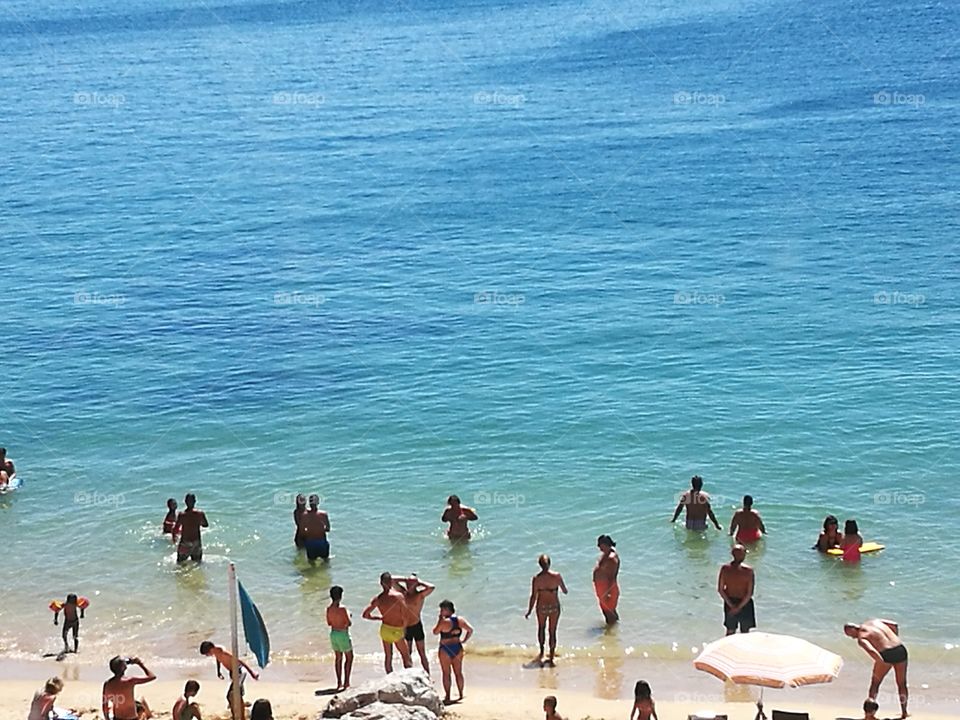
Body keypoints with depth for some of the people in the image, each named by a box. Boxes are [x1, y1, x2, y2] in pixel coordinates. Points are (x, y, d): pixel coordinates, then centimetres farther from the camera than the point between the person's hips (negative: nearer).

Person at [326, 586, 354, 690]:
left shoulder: (329, 609, -1)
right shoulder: (342, 609, -21)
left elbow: (329, 623, 10)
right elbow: (349, 623, -18)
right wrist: (348, 616, 1)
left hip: (333, 634, 6)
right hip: (343, 634, -6)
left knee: (338, 658, 16)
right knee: (349, 657, 8)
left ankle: (339, 682, 19)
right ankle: (346, 681, 4)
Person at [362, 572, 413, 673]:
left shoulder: (377, 599, -6)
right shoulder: (398, 595, -19)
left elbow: (365, 614, -3)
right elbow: (406, 615, -19)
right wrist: (404, 627, -1)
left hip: (385, 629, 4)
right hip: (397, 631, -4)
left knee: (388, 656, 15)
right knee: (405, 655, 13)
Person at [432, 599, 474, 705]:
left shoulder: (444, 621, -16)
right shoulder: (460, 620, 1)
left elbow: (435, 632, -5)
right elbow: (470, 630, 2)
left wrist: (439, 620, 2)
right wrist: (464, 640, 10)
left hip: (445, 649, -5)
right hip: (458, 648, 5)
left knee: (446, 673, 2)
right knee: (458, 672, 14)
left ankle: (447, 697, 2)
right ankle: (460, 694, 21)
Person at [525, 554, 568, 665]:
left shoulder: (536, 578, -12)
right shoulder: (557, 576, -11)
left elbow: (533, 596, -9)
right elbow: (565, 591, 0)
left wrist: (529, 611, 1)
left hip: (542, 607, 0)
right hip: (554, 606, 0)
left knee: (541, 628, 26)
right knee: (552, 631, 10)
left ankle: (542, 651, 28)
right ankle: (551, 658, 13)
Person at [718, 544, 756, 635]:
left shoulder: (725, 569, -13)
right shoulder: (748, 570, -21)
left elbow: (720, 590, -9)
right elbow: (750, 593, -19)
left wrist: (731, 605, -6)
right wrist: (740, 607, -12)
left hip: (729, 603, 3)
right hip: (745, 604, -3)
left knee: (730, 631, 18)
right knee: (745, 632, 15)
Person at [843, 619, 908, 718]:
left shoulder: (861, 638, -1)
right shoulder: (874, 621, 19)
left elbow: (871, 650, -20)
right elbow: (895, 625, 19)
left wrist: (882, 663, -18)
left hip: (886, 654, -5)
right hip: (900, 650, 5)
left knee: (875, 683, 16)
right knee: (902, 684, 21)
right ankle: (904, 712, 27)